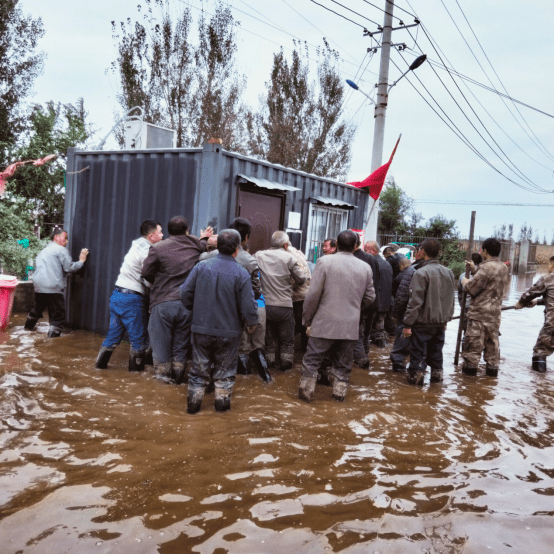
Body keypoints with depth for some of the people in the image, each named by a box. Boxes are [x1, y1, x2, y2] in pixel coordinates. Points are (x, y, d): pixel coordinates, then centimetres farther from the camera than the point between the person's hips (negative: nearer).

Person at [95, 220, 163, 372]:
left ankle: (100, 363, 24)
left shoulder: (137, 245, 13)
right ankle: (136, 368, 16)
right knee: (139, 337, 6)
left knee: (114, 333, 17)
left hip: (117, 293, 9)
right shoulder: (147, 251, -15)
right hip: (132, 298, -8)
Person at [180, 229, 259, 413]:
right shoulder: (241, 274, -14)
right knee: (225, 370, 16)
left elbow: (185, 293, -4)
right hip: (229, 332, -2)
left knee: (199, 368, 16)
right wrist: (251, 324, 5)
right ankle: (222, 402, 25)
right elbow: (248, 307, -15)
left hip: (201, 329, 2)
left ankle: (193, 402, 24)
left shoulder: (201, 267, -7)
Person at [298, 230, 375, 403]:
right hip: (351, 325, 3)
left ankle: (306, 390, 14)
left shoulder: (325, 261, -9)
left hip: (325, 323, -3)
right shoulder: (365, 267, 2)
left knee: (312, 359, 9)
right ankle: (340, 390, 23)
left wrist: (307, 317, 1)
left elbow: (313, 294, -11)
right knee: (343, 361, 16)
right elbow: (370, 297, 9)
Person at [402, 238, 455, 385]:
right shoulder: (449, 272, 6)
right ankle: (437, 373, 25)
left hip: (423, 322, -6)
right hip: (440, 322, 7)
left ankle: (416, 375, 8)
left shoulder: (421, 273, -17)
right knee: (436, 350, 18)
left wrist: (408, 324, -13)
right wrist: (446, 319, 22)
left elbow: (415, 301, -18)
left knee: (418, 351, 4)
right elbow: (451, 300, 13)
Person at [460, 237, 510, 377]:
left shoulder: (486, 267, -17)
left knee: (474, 341, -1)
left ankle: (470, 366, 3)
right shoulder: (503, 267, 11)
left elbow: (472, 289, -15)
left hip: (480, 312, -8)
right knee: (492, 341, 14)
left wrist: (465, 282, 5)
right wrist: (475, 270, 20)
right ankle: (492, 367, 20)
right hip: (495, 310, 8)